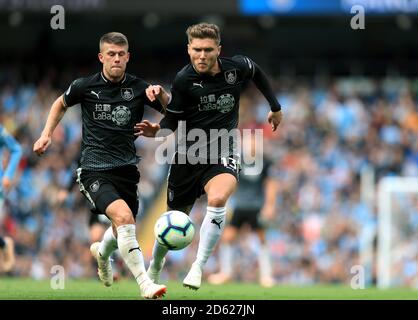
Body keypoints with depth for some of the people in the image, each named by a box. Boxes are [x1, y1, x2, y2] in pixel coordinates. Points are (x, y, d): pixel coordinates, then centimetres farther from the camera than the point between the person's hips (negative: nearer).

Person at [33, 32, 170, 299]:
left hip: (126, 167, 4)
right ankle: (145, 285, -30)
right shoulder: (85, 87, -1)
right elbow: (61, 104, 20)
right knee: (123, 216, -28)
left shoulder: (138, 88, 1)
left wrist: (162, 94, -14)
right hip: (95, 169, -4)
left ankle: (102, 252, 54)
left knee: (124, 231, 15)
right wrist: (47, 133, 10)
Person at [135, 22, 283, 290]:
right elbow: (174, 119, -4)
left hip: (223, 154, 0)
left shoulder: (237, 67, -9)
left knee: (217, 199, -32)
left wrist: (276, 107, 24)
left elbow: (257, 72, 15)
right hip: (189, 154, 0)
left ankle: (199, 267, -19)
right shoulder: (184, 80, -13)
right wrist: (158, 130, -25)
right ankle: (154, 268, 41)